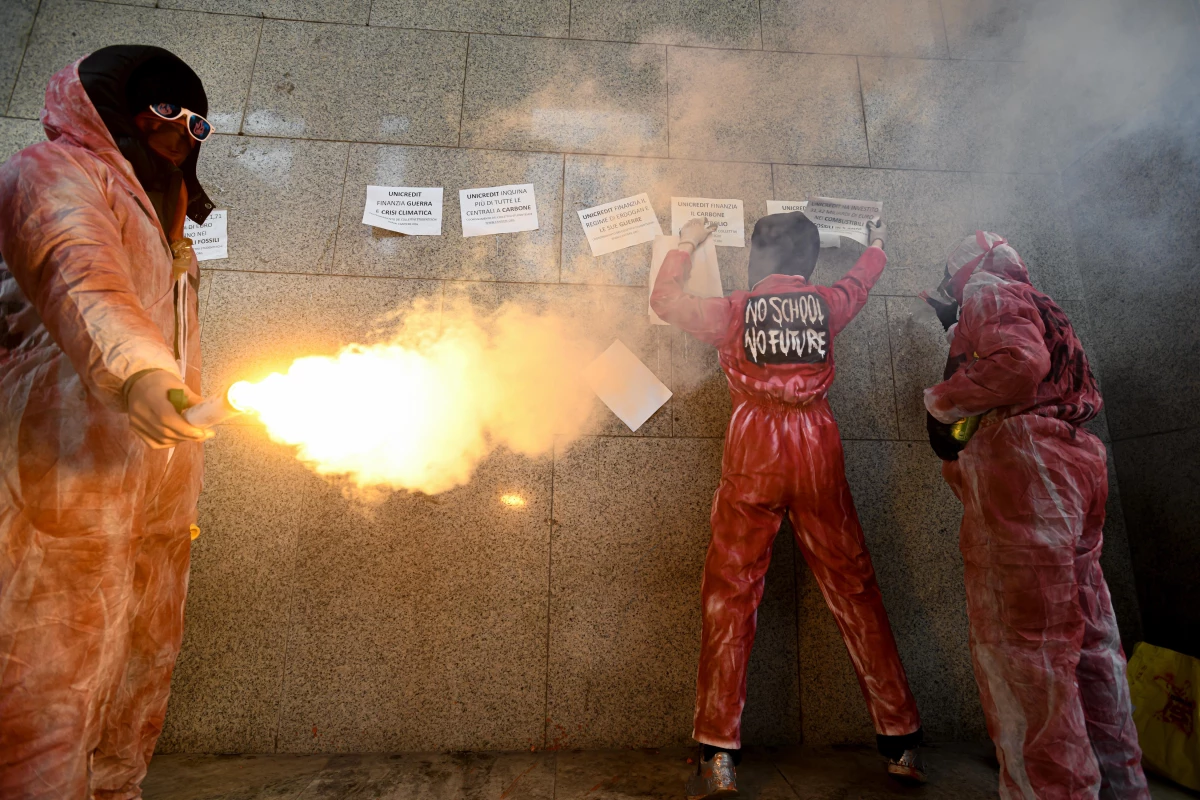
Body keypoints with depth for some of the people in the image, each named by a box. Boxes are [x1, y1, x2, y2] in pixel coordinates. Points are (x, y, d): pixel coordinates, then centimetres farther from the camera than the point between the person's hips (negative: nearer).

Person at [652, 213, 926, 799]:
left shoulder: (734, 310, 4)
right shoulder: (828, 304, 9)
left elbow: (663, 300, 19)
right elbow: (859, 282, 33)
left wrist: (686, 246, 34)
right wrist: (876, 245, 55)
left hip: (754, 455, -2)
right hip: (818, 453, 3)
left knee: (729, 594, 1)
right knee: (853, 589, 11)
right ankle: (901, 741, 21)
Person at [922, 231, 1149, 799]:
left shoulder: (990, 293, 2)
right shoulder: (1034, 308, 30)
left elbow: (1020, 360, -17)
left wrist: (940, 402, -6)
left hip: (1025, 464, -10)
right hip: (1072, 462, 11)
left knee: (1021, 649, -8)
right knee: (1084, 641, 16)